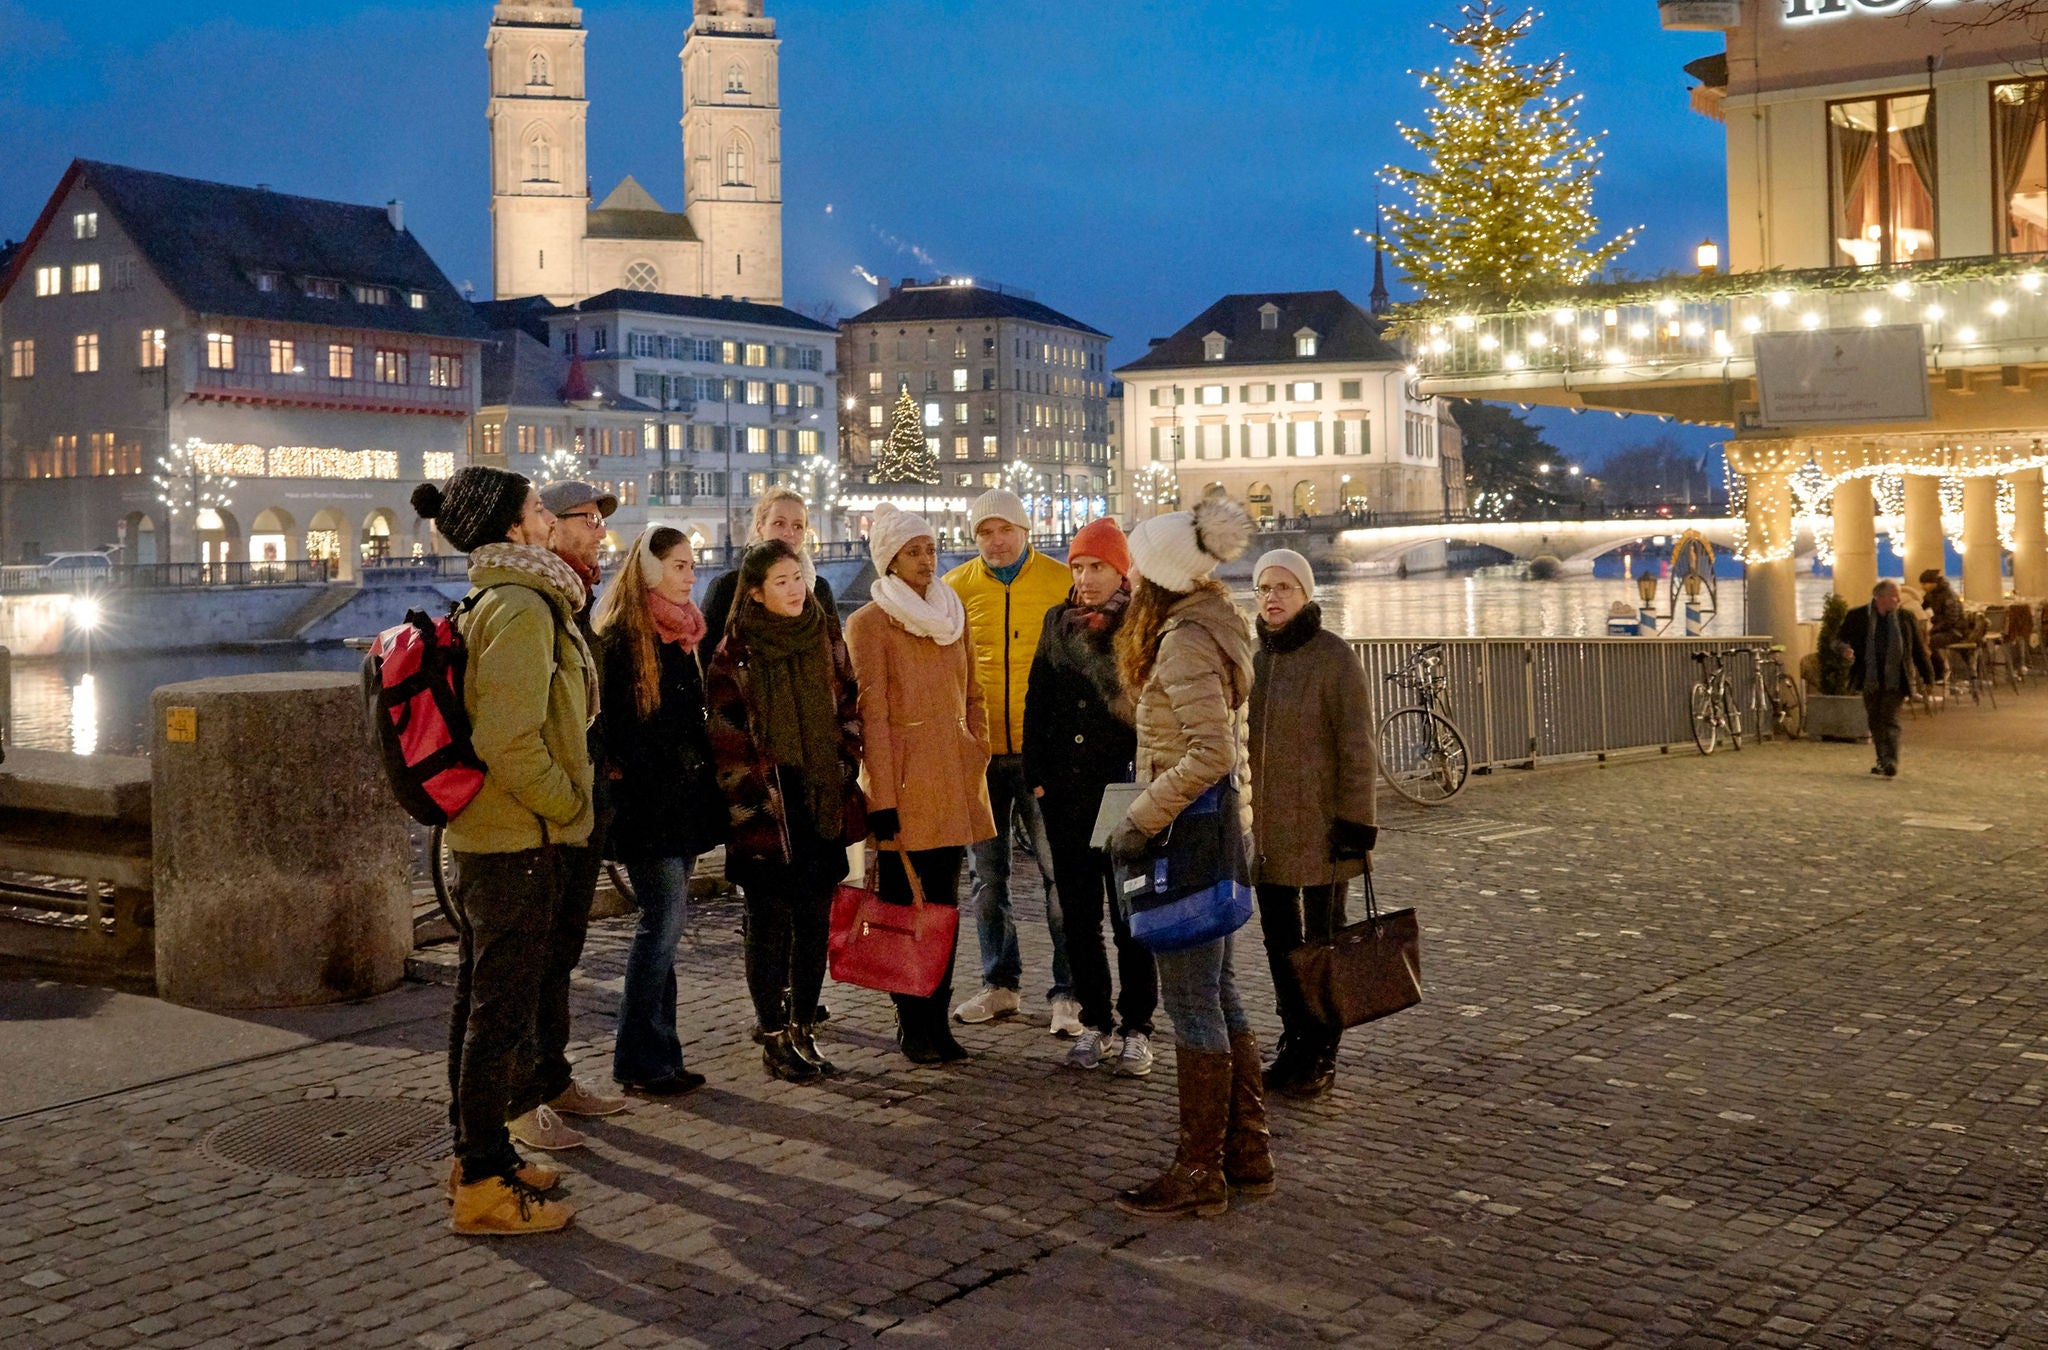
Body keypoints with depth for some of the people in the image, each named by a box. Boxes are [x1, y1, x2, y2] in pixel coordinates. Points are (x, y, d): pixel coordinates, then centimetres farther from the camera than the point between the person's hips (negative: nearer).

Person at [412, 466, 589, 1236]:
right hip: (518, 839, -10)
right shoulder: (521, 607, -18)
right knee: (502, 1011, -3)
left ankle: (477, 1155, 30)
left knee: (482, 1001, 17)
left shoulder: (491, 602, 14)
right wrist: (567, 803, -13)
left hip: (482, 834, 10)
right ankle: (483, 1184, 5)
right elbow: (510, 740, -25)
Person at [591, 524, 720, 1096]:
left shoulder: (685, 634, 16)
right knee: (664, 919, -9)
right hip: (646, 806, -8)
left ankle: (656, 1055, 16)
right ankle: (642, 1060, 0)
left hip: (684, 804, 8)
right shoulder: (619, 637, -10)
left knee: (664, 925, 10)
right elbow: (609, 722, -15)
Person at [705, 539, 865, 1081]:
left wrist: (843, 773, 3)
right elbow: (727, 736, -6)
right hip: (767, 812, -4)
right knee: (770, 923, 2)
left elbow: (848, 712, 13)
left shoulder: (827, 639, 8)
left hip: (824, 806, 4)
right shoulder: (736, 655, -5)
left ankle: (803, 1030, 19)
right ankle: (773, 1037, 11)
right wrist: (758, 795, -10)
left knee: (815, 919, 8)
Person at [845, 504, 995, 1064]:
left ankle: (937, 1019, 15)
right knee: (903, 905, 0)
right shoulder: (868, 622, -5)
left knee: (944, 903, 8)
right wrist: (881, 796, -14)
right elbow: (871, 714, -9)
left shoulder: (953, 613, 13)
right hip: (903, 777, -5)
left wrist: (978, 763, 7)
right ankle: (912, 1025, 9)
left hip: (954, 777, 5)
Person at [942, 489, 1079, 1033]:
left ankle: (1068, 993, 6)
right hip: (978, 751, 3)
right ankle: (1000, 984, 25)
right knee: (987, 875, 12)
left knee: (1060, 872, -3)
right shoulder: (956, 589, 4)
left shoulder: (1063, 584, -1)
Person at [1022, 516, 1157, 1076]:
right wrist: (1036, 774, 7)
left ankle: (1136, 1027, 11)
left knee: (1131, 915, 1)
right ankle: (1095, 1021, 21)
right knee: (1078, 915, 9)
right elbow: (1037, 700, 14)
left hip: (1129, 789, -4)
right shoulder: (1059, 622, 11)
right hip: (1066, 793, 5)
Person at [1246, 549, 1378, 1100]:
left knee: (1323, 940, 4)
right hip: (1262, 824, 6)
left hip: (1319, 823, -6)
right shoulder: (1250, 656, 8)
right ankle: (1294, 1042, 25)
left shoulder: (1334, 656, -10)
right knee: (1280, 940, 13)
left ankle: (1320, 1055, 13)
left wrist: (1355, 821, -16)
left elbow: (1357, 747, -12)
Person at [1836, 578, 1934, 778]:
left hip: (1895, 681, -2)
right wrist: (1845, 649, -21)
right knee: (1875, 722, 10)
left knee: (1890, 720, -11)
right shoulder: (1857, 616, 1)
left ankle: (1891, 762, -14)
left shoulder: (1906, 618, 4)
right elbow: (1838, 640, 4)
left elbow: (1919, 649, 10)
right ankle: (1882, 761, 24)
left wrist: (1928, 677, 11)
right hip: (1870, 680, 2)